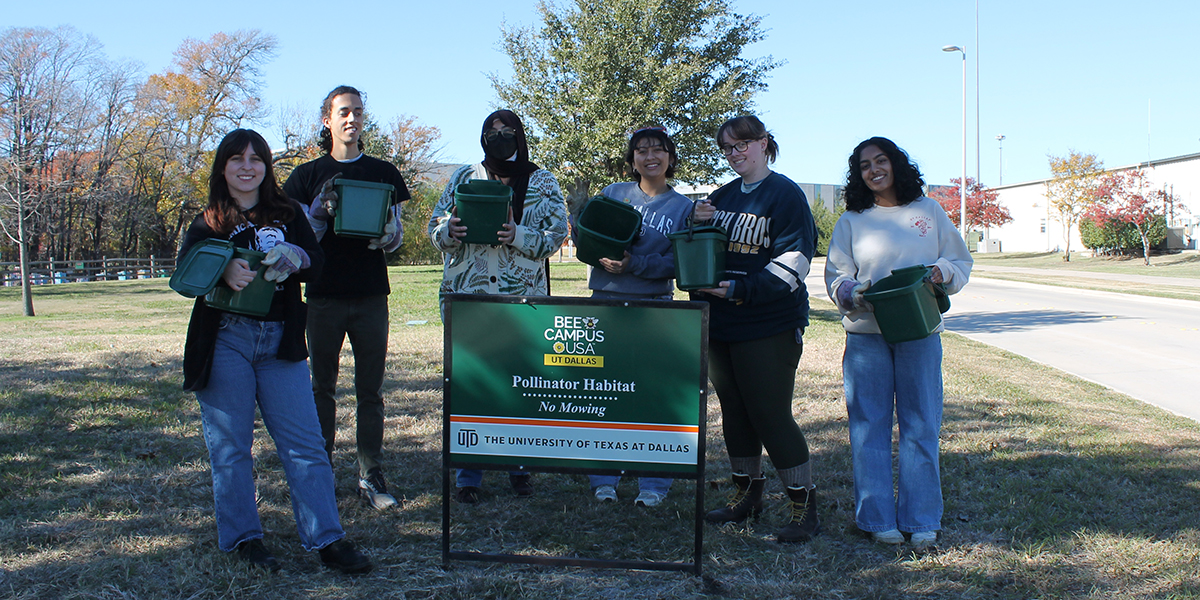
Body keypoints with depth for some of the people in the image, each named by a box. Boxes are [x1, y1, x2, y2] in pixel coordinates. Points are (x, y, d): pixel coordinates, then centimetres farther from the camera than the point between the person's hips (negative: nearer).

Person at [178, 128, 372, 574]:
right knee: (230, 445, 4)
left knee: (304, 443, -1)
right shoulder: (208, 222, 6)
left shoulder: (288, 214, 12)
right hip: (225, 340, -1)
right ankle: (242, 537, 17)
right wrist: (224, 273, -31)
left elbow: (317, 263, 1)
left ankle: (326, 539, 3)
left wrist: (295, 260, -23)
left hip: (280, 341, 2)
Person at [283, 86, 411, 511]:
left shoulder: (384, 173, 9)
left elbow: (397, 237, 9)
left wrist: (383, 230, -13)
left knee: (370, 391, 2)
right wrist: (321, 211, -14)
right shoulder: (308, 176, 6)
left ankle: (371, 476, 9)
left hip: (371, 296, 1)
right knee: (322, 388, 7)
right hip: (324, 296, 0)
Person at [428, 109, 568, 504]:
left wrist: (518, 236, -18)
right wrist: (450, 229, -10)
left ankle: (519, 469, 19)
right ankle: (468, 477, 12)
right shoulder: (464, 178, 14)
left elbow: (556, 235, -1)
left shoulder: (542, 183, 8)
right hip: (466, 294, 2)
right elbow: (435, 227, 13)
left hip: (522, 298, -1)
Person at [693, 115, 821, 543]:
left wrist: (742, 290, -20)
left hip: (770, 326, -7)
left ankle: (804, 505, 6)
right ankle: (747, 495, 26)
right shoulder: (721, 198, 15)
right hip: (721, 324, 7)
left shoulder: (786, 194, -6)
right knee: (735, 411, 12)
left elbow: (793, 261, -15)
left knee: (771, 414, -6)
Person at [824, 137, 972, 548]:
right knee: (869, 426, 1)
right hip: (866, 334, 0)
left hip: (920, 332, 0)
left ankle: (921, 520, 11)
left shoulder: (928, 211, 10)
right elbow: (835, 276, 6)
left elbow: (961, 261, 13)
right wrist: (855, 293, -15)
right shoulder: (851, 220, 9)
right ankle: (878, 518, 11)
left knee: (921, 425, 1)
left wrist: (942, 272, -9)